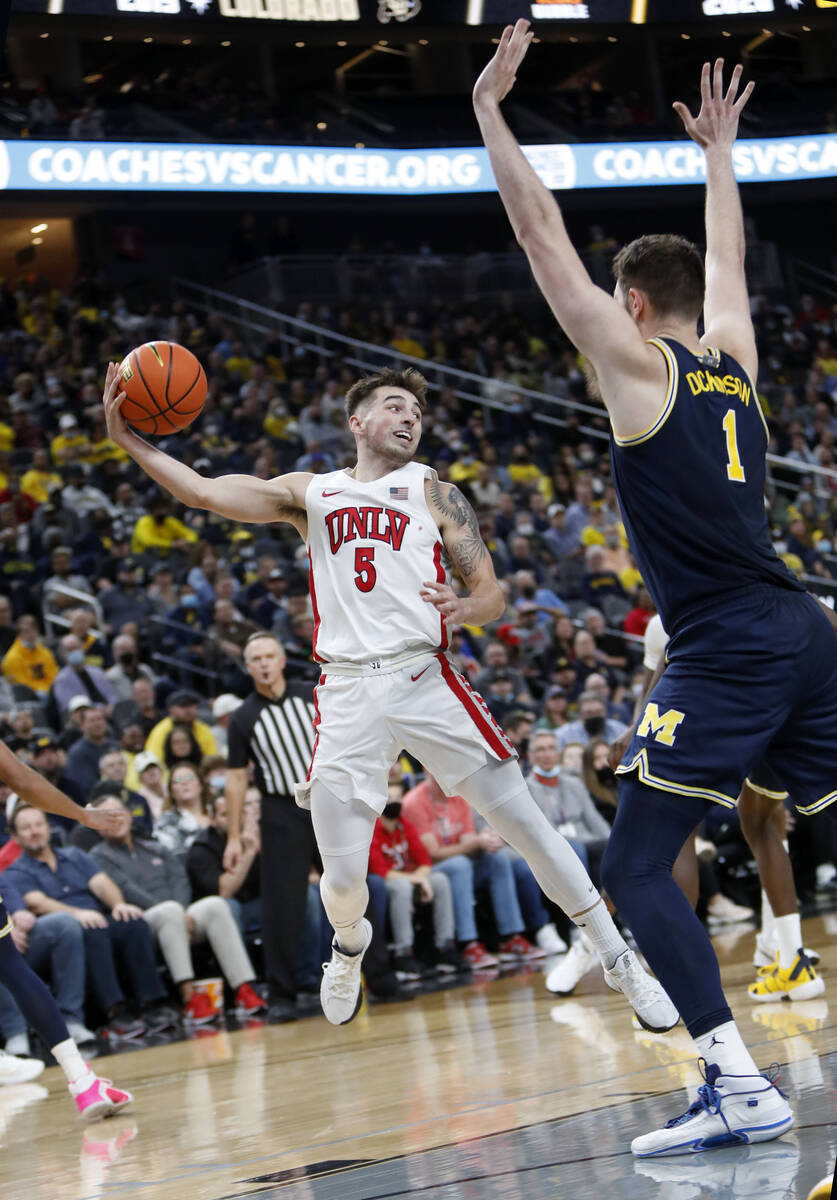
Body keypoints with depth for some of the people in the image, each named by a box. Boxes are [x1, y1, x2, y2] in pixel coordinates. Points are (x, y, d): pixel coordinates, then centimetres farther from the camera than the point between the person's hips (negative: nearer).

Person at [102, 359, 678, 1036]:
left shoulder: (434, 492, 11)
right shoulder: (309, 493, 16)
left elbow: (492, 594, 5)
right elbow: (201, 491, 9)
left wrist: (465, 607, -19)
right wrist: (127, 438, -3)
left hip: (424, 678, -1)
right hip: (347, 693, 1)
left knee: (523, 823, -6)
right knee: (343, 875, -3)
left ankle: (620, 962, 5)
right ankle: (351, 946, 32)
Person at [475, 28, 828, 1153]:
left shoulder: (638, 363, 0)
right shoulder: (736, 355, 17)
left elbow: (545, 240, -1)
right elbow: (726, 259, 37)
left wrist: (490, 112, 4)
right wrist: (717, 152, 49)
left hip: (726, 652, -7)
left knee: (636, 867, -5)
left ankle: (741, 1089, -16)